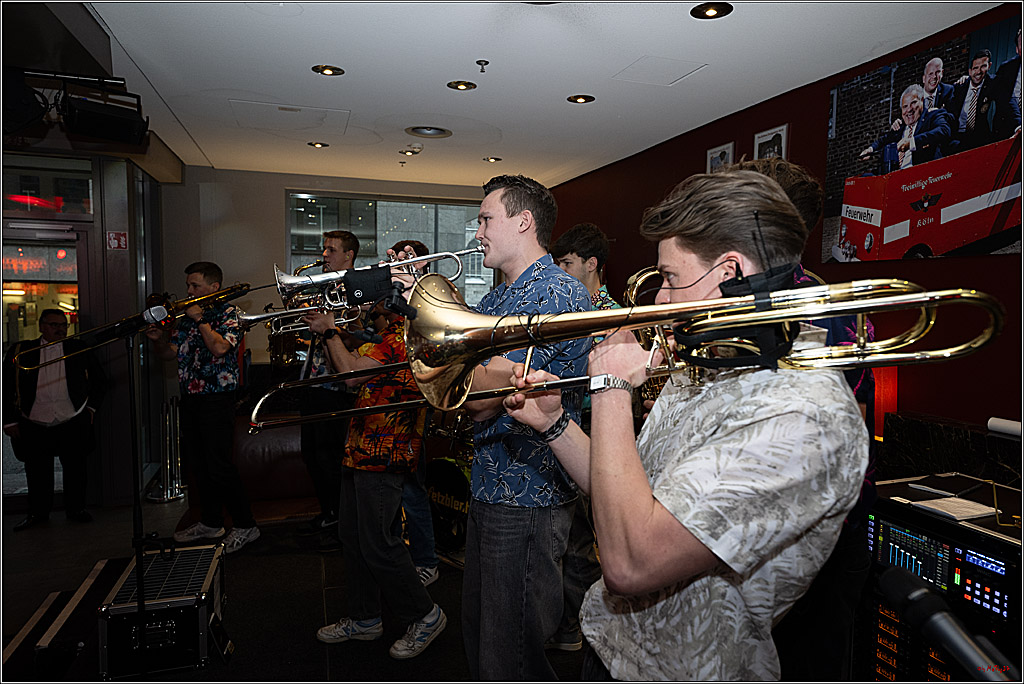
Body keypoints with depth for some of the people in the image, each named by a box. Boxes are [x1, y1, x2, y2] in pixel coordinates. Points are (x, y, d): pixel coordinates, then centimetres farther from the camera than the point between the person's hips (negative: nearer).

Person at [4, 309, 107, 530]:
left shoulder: (78, 349, 7)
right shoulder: (21, 351, 4)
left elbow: (100, 379, 16)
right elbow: (6, 387, 6)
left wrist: (91, 407, 9)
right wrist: (9, 421, 2)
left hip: (73, 423, 0)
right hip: (33, 427, 0)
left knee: (76, 470, 5)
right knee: (37, 473, 9)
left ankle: (76, 509, 22)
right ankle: (37, 513, 27)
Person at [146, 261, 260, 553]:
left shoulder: (228, 313, -5)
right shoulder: (187, 315, 16)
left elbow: (220, 347, -22)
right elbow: (170, 352, 13)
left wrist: (201, 319, -12)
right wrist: (158, 339, -6)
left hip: (216, 398, -7)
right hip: (189, 398, 7)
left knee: (219, 465, -8)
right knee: (199, 463, 13)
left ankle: (246, 526, 2)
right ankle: (210, 522, 26)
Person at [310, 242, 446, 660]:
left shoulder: (405, 332, -18)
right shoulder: (395, 329, 16)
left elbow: (352, 374, -19)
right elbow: (361, 363, 20)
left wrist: (329, 333, -7)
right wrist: (343, 334, 8)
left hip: (383, 451, -11)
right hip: (363, 448, 11)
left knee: (376, 542, -4)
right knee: (352, 534, 17)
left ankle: (423, 615, 15)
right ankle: (362, 618, 31)